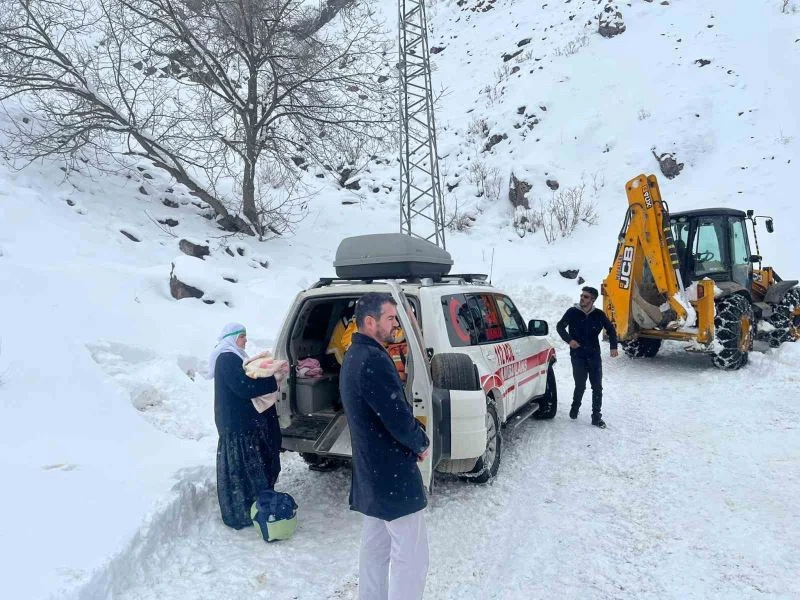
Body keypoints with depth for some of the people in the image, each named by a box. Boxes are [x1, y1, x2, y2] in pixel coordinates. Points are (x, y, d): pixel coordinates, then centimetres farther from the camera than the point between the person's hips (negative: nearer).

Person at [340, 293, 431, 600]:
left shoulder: (354, 356, 9)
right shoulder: (373, 360, -24)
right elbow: (398, 416, -26)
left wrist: (413, 440, 6)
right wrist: (421, 443, -6)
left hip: (370, 470, 10)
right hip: (392, 473, -10)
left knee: (375, 546, 22)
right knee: (410, 555, 1)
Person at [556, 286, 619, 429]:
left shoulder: (599, 314, 0)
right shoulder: (572, 312, -5)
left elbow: (611, 329, 11)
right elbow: (560, 326, 0)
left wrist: (613, 347, -1)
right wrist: (569, 340, -15)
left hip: (594, 356, 2)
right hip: (578, 356, -2)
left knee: (597, 387, 2)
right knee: (580, 386, -2)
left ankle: (596, 417, 13)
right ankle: (575, 408, 26)